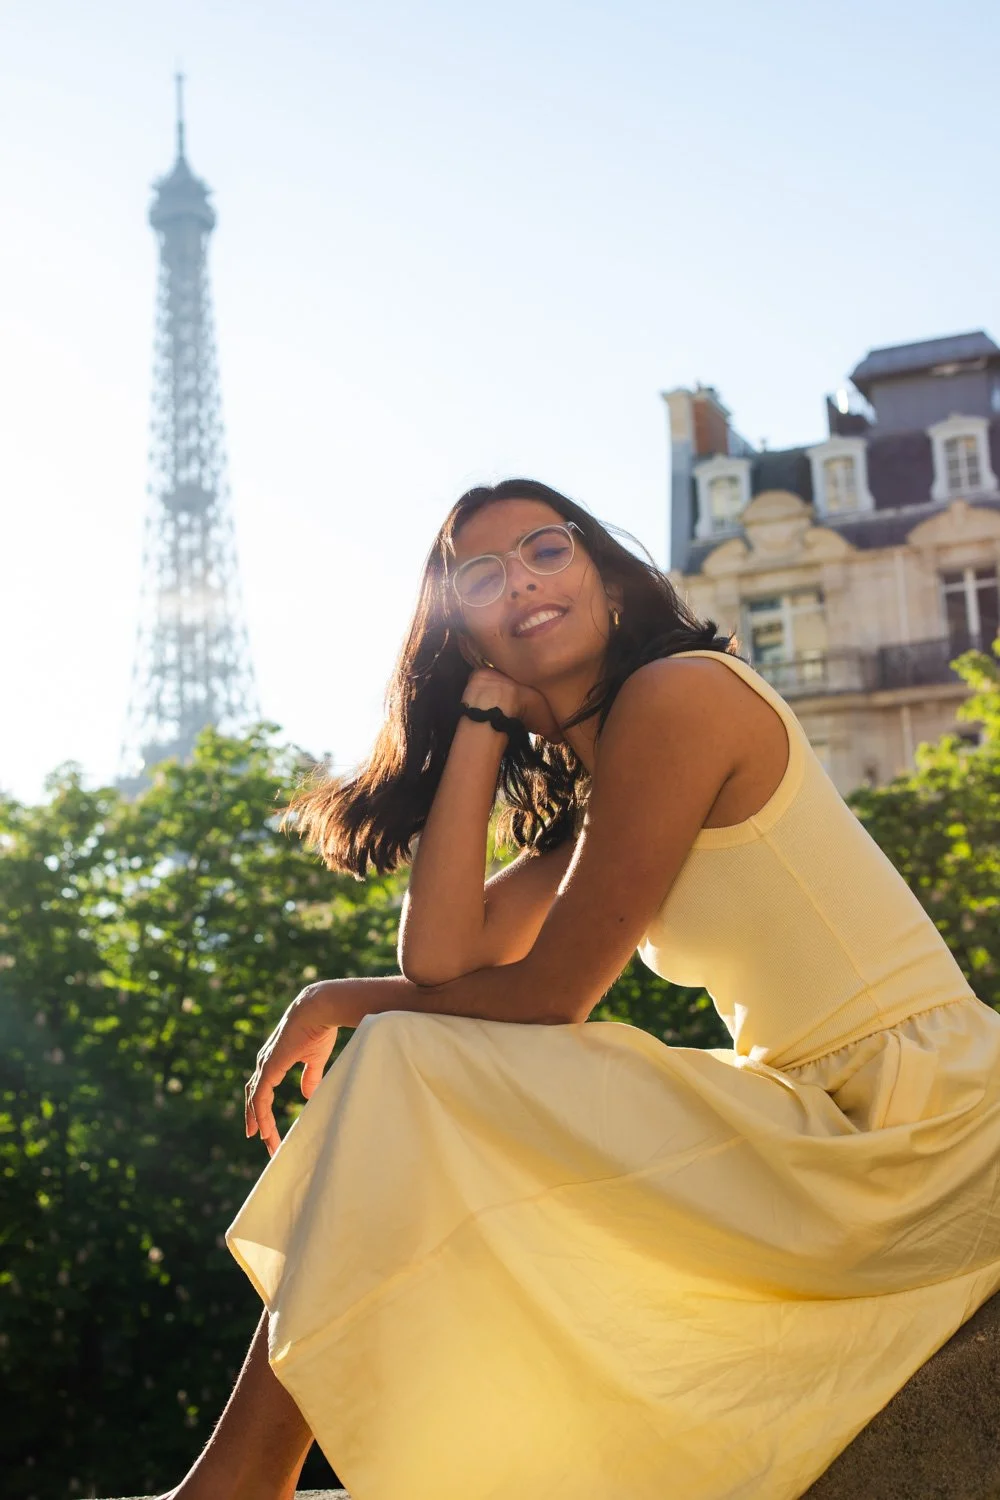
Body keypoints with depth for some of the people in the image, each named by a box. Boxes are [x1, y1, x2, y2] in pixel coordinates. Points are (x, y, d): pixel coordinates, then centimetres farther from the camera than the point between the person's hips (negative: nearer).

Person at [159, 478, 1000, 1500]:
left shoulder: (680, 693, -11)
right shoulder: (576, 803, 15)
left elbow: (546, 997, -10)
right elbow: (442, 963, -1)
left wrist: (344, 1002, 4)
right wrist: (481, 719, 4)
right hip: (821, 1118, 9)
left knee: (406, 1073, -13)